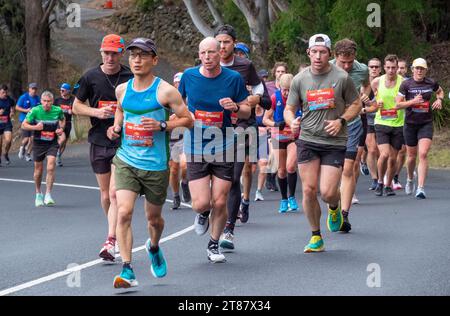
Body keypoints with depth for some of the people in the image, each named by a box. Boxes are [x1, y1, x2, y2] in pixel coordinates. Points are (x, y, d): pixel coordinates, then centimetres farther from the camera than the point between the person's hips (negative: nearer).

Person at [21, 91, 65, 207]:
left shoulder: (58, 110, -7)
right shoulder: (35, 111, -13)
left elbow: (62, 119, 16)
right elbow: (24, 125, -8)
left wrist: (61, 128, -3)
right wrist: (35, 127, -25)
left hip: (52, 143, 0)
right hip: (38, 143, 0)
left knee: (50, 168, -16)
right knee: (38, 170, 10)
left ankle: (48, 195, -10)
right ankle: (38, 194, 32)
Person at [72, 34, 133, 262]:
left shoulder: (131, 79, -1)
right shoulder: (91, 77, 3)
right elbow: (76, 107, 10)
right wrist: (97, 112, -8)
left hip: (124, 142, -3)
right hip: (99, 141, 3)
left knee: (115, 193, -14)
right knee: (105, 194, 11)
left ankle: (111, 242, -16)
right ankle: (116, 233, 30)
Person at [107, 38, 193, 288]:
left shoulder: (165, 91, -9)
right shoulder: (122, 89, 5)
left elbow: (188, 120, -4)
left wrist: (162, 126, -19)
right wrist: (116, 129, 6)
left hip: (156, 166, -2)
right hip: (126, 161, 2)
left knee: (154, 217, 15)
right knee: (124, 212, -17)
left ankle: (154, 248, 49)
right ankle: (127, 271, -14)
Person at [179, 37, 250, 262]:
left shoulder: (233, 78, -3)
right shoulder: (189, 76, -1)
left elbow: (247, 112, 5)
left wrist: (235, 106, -16)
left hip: (224, 149, 0)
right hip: (195, 149, 0)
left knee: (219, 203, 0)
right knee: (201, 204, -9)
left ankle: (214, 245, 24)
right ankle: (203, 214, 29)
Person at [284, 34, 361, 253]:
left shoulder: (342, 77, -3)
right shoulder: (299, 80, 2)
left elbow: (356, 105, 7)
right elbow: (289, 109, 9)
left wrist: (341, 121, -10)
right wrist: (292, 122, -14)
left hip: (335, 142, -2)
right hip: (307, 140, 2)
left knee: (327, 192, -11)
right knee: (309, 190, -2)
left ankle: (335, 209, 28)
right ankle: (316, 237, 16)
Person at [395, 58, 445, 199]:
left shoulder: (431, 83, 1)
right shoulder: (406, 84, -5)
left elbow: (440, 91, 23)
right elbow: (397, 104, -6)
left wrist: (439, 100, 2)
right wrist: (413, 102, -19)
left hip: (426, 124, 0)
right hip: (410, 124, 0)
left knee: (423, 154, -16)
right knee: (412, 156, 12)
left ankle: (421, 188, -17)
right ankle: (410, 179, 41)